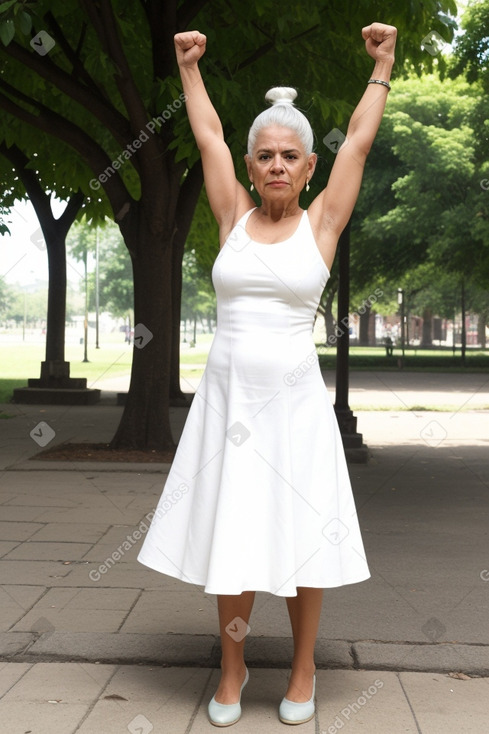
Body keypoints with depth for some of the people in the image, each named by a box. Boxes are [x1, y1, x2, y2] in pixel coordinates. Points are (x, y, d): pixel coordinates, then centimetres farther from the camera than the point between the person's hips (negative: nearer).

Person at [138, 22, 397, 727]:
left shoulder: (321, 222, 3)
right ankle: (232, 667, 21)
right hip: (228, 395, 2)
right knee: (231, 535, 5)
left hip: (295, 399, -1)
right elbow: (208, 134, 15)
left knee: (300, 534, 3)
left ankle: (303, 667, 20)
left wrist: (383, 65, 13)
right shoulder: (234, 216, 7)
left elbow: (360, 140, 8)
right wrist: (190, 67, 23)